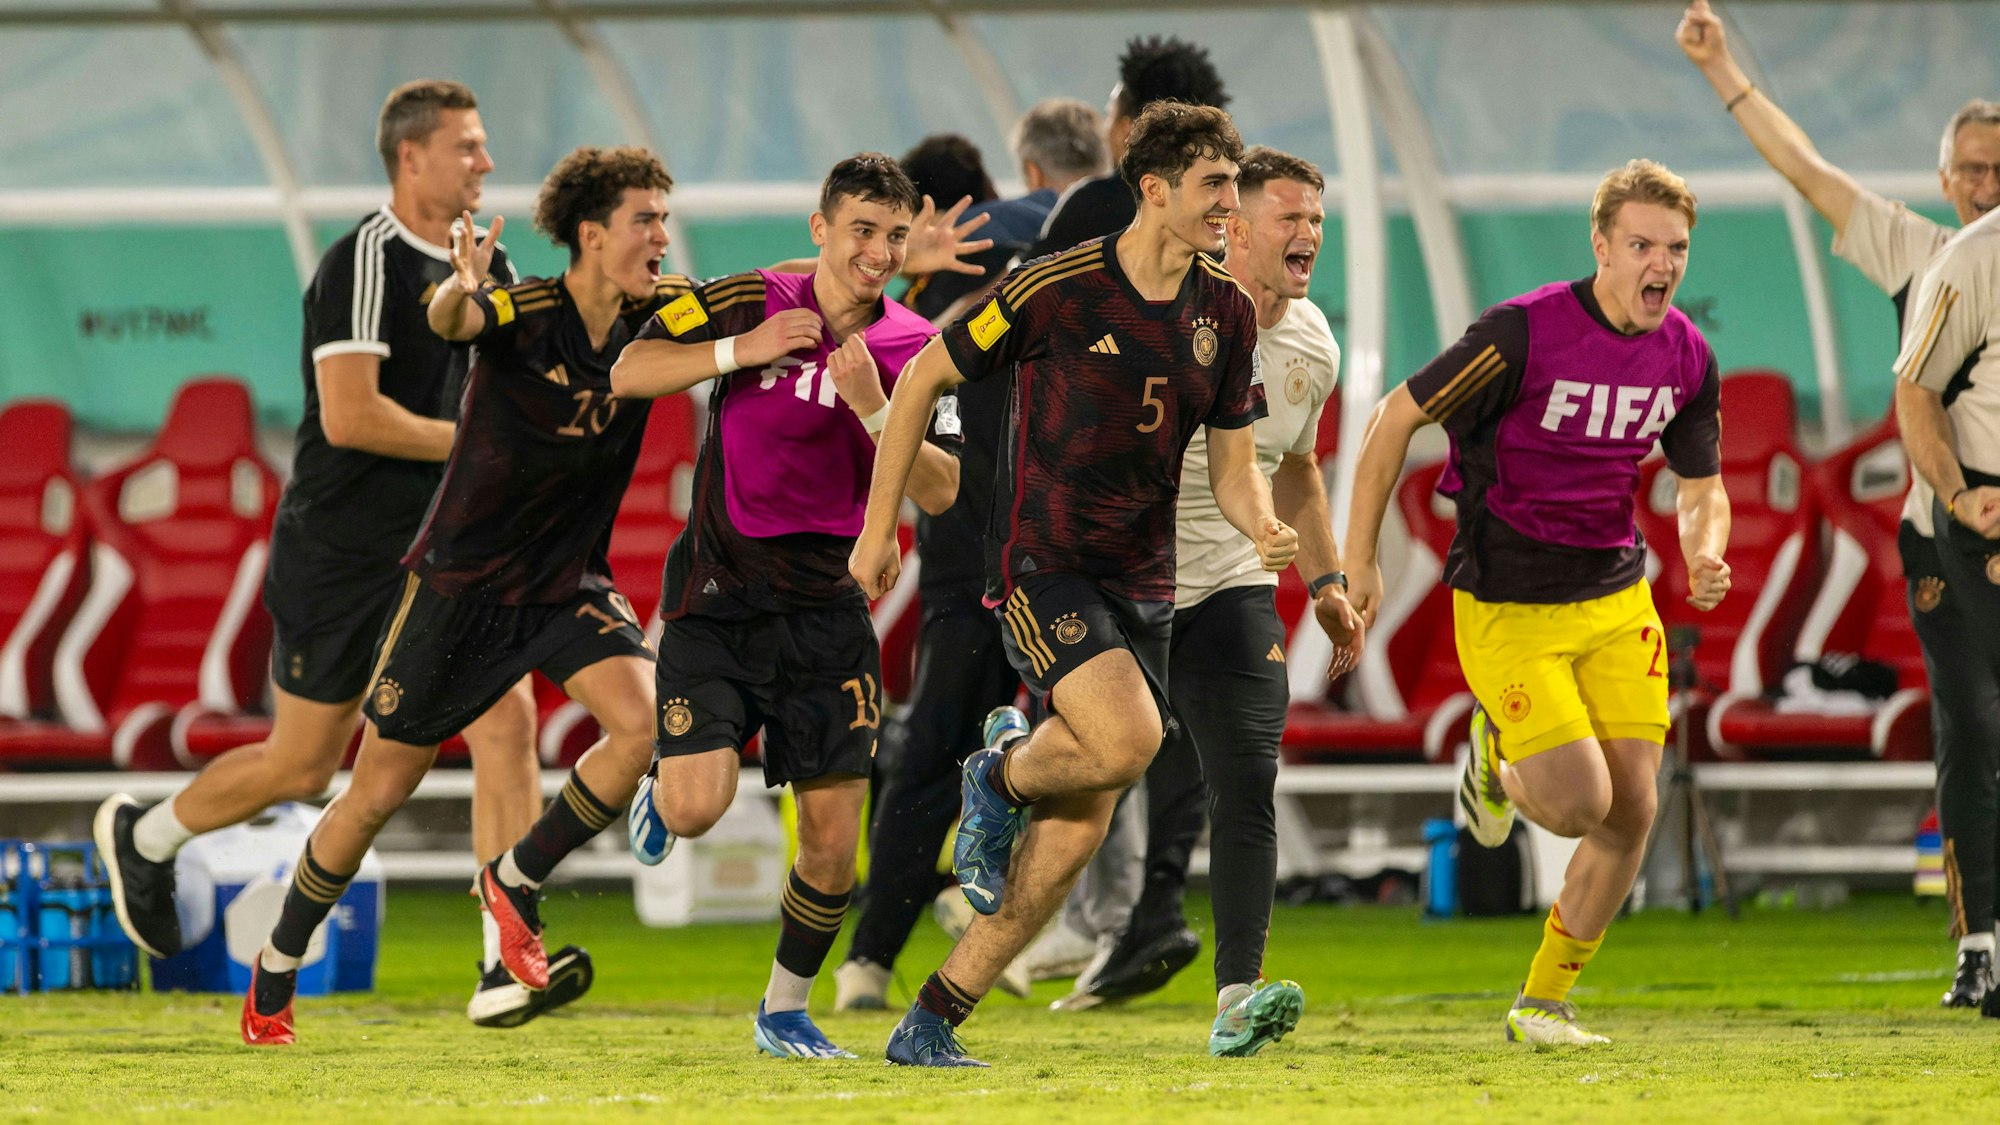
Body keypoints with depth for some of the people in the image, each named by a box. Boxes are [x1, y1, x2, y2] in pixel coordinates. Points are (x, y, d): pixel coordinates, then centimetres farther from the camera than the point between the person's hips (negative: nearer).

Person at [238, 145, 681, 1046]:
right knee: (378, 792, 3)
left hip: (567, 583, 4)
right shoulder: (523, 315, -21)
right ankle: (276, 970, 25)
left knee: (644, 722, -23)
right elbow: (450, 322, -41)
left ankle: (516, 880, 1)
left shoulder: (655, 316, -6)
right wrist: (459, 291, -64)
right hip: (462, 579, -4)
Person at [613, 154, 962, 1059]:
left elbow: (939, 492, -5)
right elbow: (629, 373, -6)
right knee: (699, 806, -17)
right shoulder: (746, 303, -6)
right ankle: (662, 785, 21)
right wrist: (742, 350, -18)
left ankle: (785, 1009, 20)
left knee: (833, 836, -2)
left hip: (827, 606, 2)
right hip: (717, 598, -2)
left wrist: (874, 409, -20)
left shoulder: (914, 349, 0)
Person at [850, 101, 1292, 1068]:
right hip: (1042, 563, -6)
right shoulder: (1055, 289, -12)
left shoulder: (1225, 313, 5)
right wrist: (879, 525, 0)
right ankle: (999, 777, 5)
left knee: (1078, 834, 0)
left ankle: (930, 1026, 9)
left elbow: (1232, 463, 11)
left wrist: (1261, 526, -13)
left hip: (1142, 581, 6)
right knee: (1128, 739, -29)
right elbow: (923, 379, -1)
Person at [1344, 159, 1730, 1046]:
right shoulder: (1524, 333, -19)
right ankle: (1498, 760, 22)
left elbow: (1701, 487, 12)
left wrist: (1706, 555, -12)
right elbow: (1397, 417, -10)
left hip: (1616, 598, 5)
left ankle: (1544, 1001, 15)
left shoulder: (1687, 358, -2)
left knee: (1633, 811, -3)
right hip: (1505, 606, -5)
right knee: (1580, 804, -15)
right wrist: (1358, 561, -9)